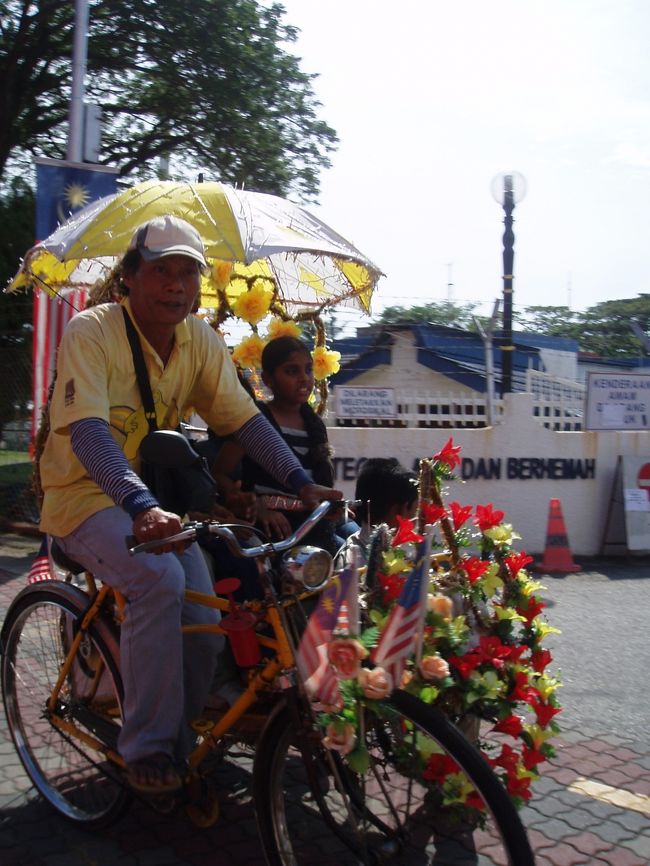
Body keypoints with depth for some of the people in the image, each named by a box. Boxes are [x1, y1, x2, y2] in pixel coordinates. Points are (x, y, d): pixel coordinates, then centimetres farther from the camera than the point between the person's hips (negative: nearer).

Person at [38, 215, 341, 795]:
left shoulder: (201, 339, 0)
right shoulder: (92, 332, -17)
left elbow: (243, 417, -2)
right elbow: (88, 431, -30)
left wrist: (301, 482, -14)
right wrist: (141, 506, -44)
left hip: (157, 496, 5)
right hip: (87, 496, -5)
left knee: (205, 622, -11)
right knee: (160, 579, -32)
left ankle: (180, 747, 16)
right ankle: (146, 748, -14)